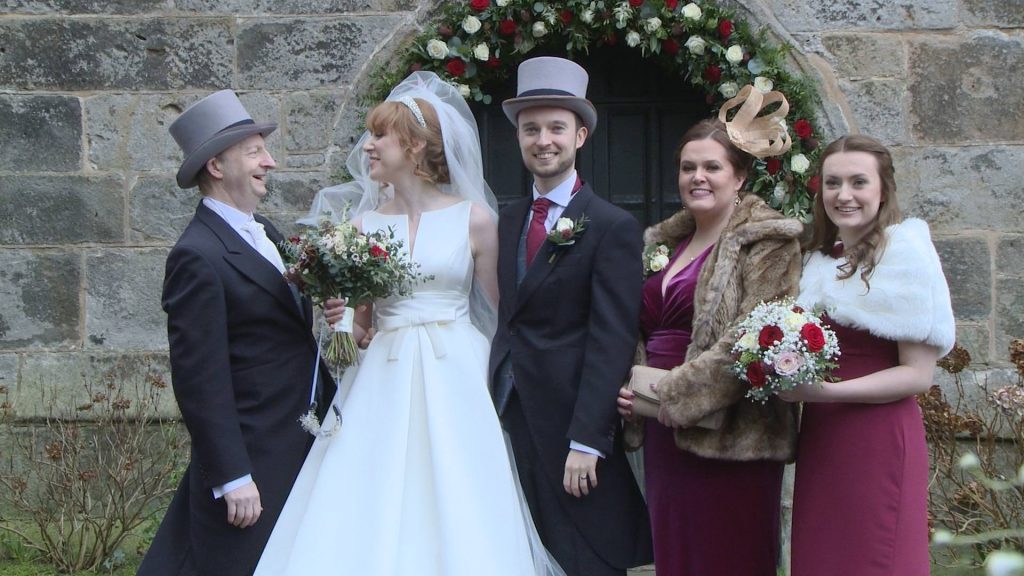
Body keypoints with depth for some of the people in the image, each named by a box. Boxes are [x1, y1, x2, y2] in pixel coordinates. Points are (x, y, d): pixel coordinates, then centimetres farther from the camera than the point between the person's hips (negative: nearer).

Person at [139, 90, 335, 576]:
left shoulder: (263, 231, 11)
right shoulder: (199, 257, -17)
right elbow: (199, 379, -19)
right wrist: (233, 478, -20)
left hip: (300, 451, 9)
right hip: (253, 463, -9)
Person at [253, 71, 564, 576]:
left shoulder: (473, 218, 3)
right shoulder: (362, 224, 8)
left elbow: (496, 312, 7)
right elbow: (360, 323, 13)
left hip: (456, 382, -2)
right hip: (384, 385, 2)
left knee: (456, 523, -5)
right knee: (372, 524, -5)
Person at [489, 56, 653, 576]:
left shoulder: (612, 227, -9)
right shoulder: (509, 221, 12)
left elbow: (611, 341, -13)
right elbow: (505, 320, 14)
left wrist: (587, 440, -18)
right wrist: (492, 409, 6)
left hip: (571, 420, -6)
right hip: (510, 417, 6)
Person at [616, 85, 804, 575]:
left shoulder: (765, 242, -6)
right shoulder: (664, 242, 17)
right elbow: (641, 330, 21)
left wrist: (671, 392, -16)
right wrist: (630, 386, 1)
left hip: (727, 438, -7)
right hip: (663, 438, 7)